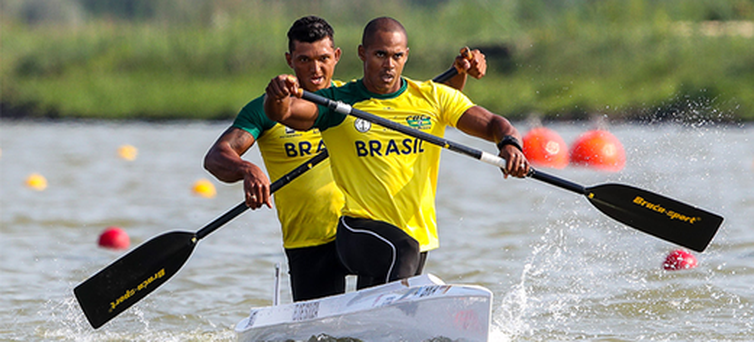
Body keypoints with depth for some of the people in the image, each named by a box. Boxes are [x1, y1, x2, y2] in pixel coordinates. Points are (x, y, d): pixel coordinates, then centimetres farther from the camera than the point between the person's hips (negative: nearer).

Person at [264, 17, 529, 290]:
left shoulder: (433, 98, 6)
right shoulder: (339, 103, -3)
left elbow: (491, 124, -2)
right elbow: (281, 113, -17)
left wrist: (510, 144, -25)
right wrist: (277, 96, -41)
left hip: (419, 233, 5)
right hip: (360, 229, -5)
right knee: (401, 252, -35)